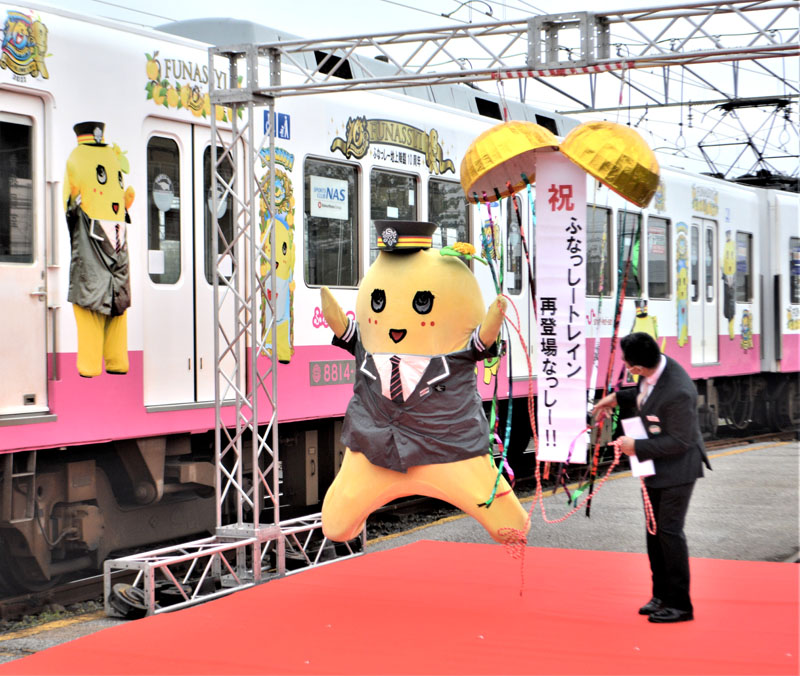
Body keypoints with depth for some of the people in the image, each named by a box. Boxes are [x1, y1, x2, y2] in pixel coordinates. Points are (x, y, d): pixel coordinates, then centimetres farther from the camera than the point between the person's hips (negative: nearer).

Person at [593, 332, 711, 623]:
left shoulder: (679, 392, -34)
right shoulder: (657, 366, -8)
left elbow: (679, 441, -26)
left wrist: (637, 447, -23)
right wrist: (617, 398, 7)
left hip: (677, 467, -9)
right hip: (656, 466, 9)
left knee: (669, 530, -6)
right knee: (654, 529, 15)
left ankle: (680, 604, 5)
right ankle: (661, 594, 28)